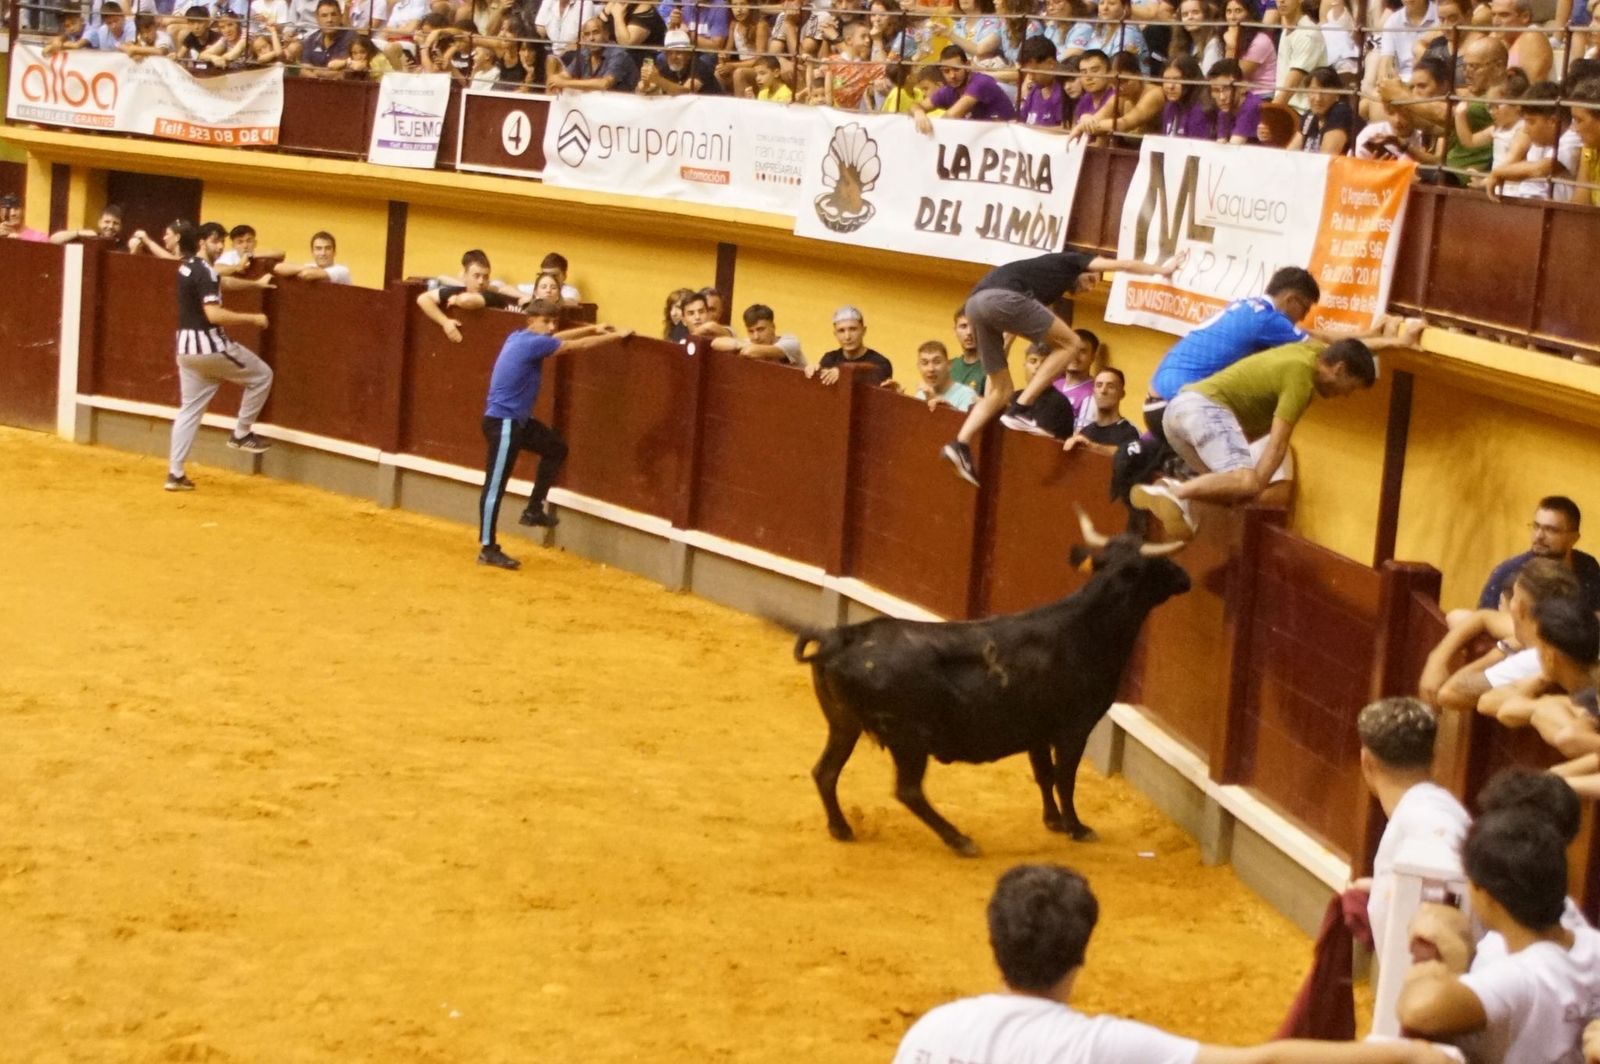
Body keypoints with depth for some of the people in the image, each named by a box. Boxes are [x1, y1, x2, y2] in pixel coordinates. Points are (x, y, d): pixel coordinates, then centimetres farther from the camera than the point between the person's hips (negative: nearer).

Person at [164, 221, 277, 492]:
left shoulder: (188, 267, 14)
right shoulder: (204, 271, -17)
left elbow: (221, 282, 32)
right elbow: (214, 314, -26)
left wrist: (256, 284, 40)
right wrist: (253, 319, -19)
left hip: (187, 347, 9)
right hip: (209, 345, -9)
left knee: (190, 409, 12)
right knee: (261, 375, 10)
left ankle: (175, 474, 8)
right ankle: (241, 434, 13)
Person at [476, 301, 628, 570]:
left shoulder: (521, 338, 8)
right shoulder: (532, 343, -18)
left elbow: (558, 338, 27)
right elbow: (580, 345, -14)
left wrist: (593, 328, 26)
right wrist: (617, 336, -4)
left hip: (517, 419, 11)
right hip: (502, 421, -11)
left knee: (556, 449, 22)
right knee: (496, 484, -7)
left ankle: (533, 510, 25)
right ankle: (487, 549, -3)